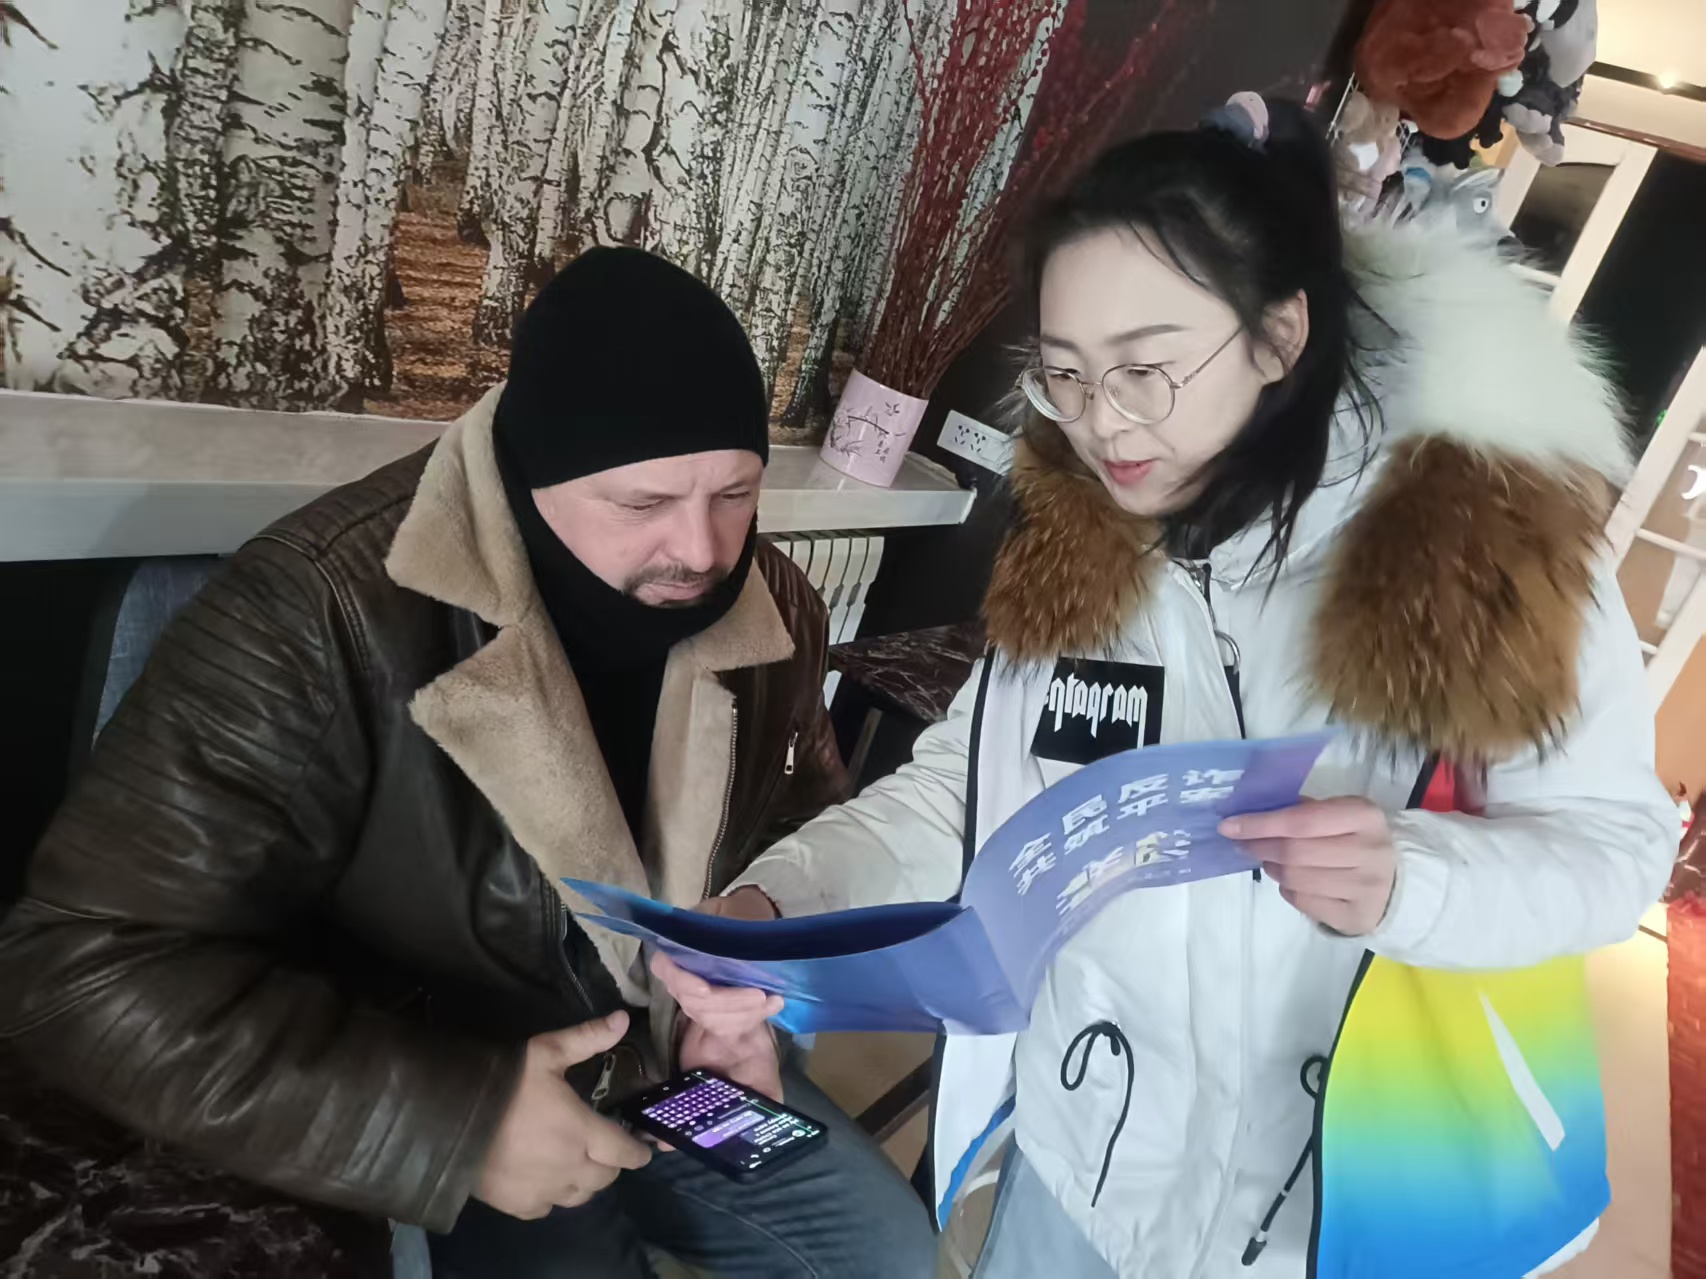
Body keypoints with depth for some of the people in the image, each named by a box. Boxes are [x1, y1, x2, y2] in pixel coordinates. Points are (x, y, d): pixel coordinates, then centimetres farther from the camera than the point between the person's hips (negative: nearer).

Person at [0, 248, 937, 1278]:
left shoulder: (766, 607, -9)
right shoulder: (324, 616, -29)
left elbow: (808, 825, 8)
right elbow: (85, 969, -27)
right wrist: (450, 1121, -32)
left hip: (677, 1067, 5)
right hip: (409, 1130, -4)